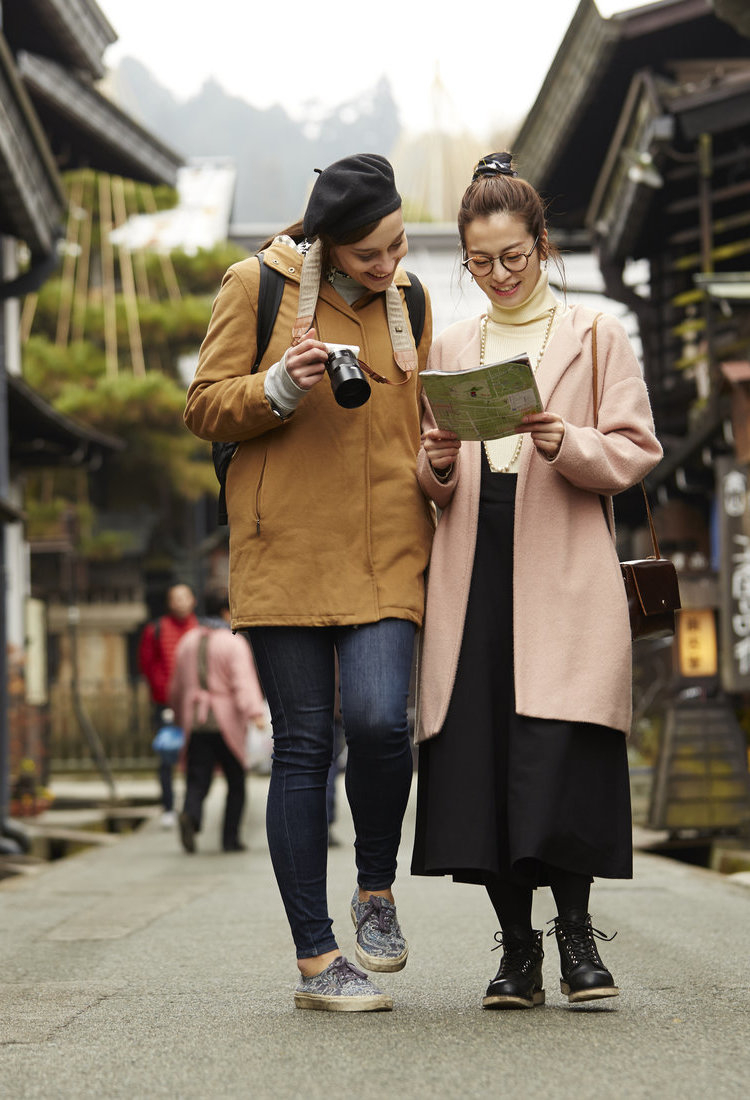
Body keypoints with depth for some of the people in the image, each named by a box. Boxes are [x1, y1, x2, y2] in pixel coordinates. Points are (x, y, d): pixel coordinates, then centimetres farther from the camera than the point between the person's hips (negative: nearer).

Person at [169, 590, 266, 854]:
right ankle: (231, 838, 9)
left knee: (197, 781, 1)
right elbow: (243, 682, -21)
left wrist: (181, 714, 34)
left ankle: (190, 815, -29)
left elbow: (177, 686, 19)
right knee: (236, 782, 10)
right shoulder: (234, 643, -6)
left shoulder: (188, 641, 10)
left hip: (195, 724, 4)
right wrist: (255, 713, -31)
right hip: (227, 723, -4)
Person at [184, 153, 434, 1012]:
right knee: (303, 743, -2)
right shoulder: (257, 286, 0)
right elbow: (203, 407, 1)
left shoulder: (406, 298, 13)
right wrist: (280, 388, -16)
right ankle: (316, 959, 6)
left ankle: (376, 891, 10)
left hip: (385, 553, 2)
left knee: (379, 720, -18)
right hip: (286, 549, -2)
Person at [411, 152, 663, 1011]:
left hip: (565, 576, -3)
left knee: (560, 750, -14)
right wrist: (437, 464, -5)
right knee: (479, 757, -3)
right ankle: (516, 948, 6)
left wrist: (566, 444, -15)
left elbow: (636, 453, 3)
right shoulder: (450, 347, 18)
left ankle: (574, 927, 3)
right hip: (473, 571, 3)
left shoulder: (595, 337, 9)